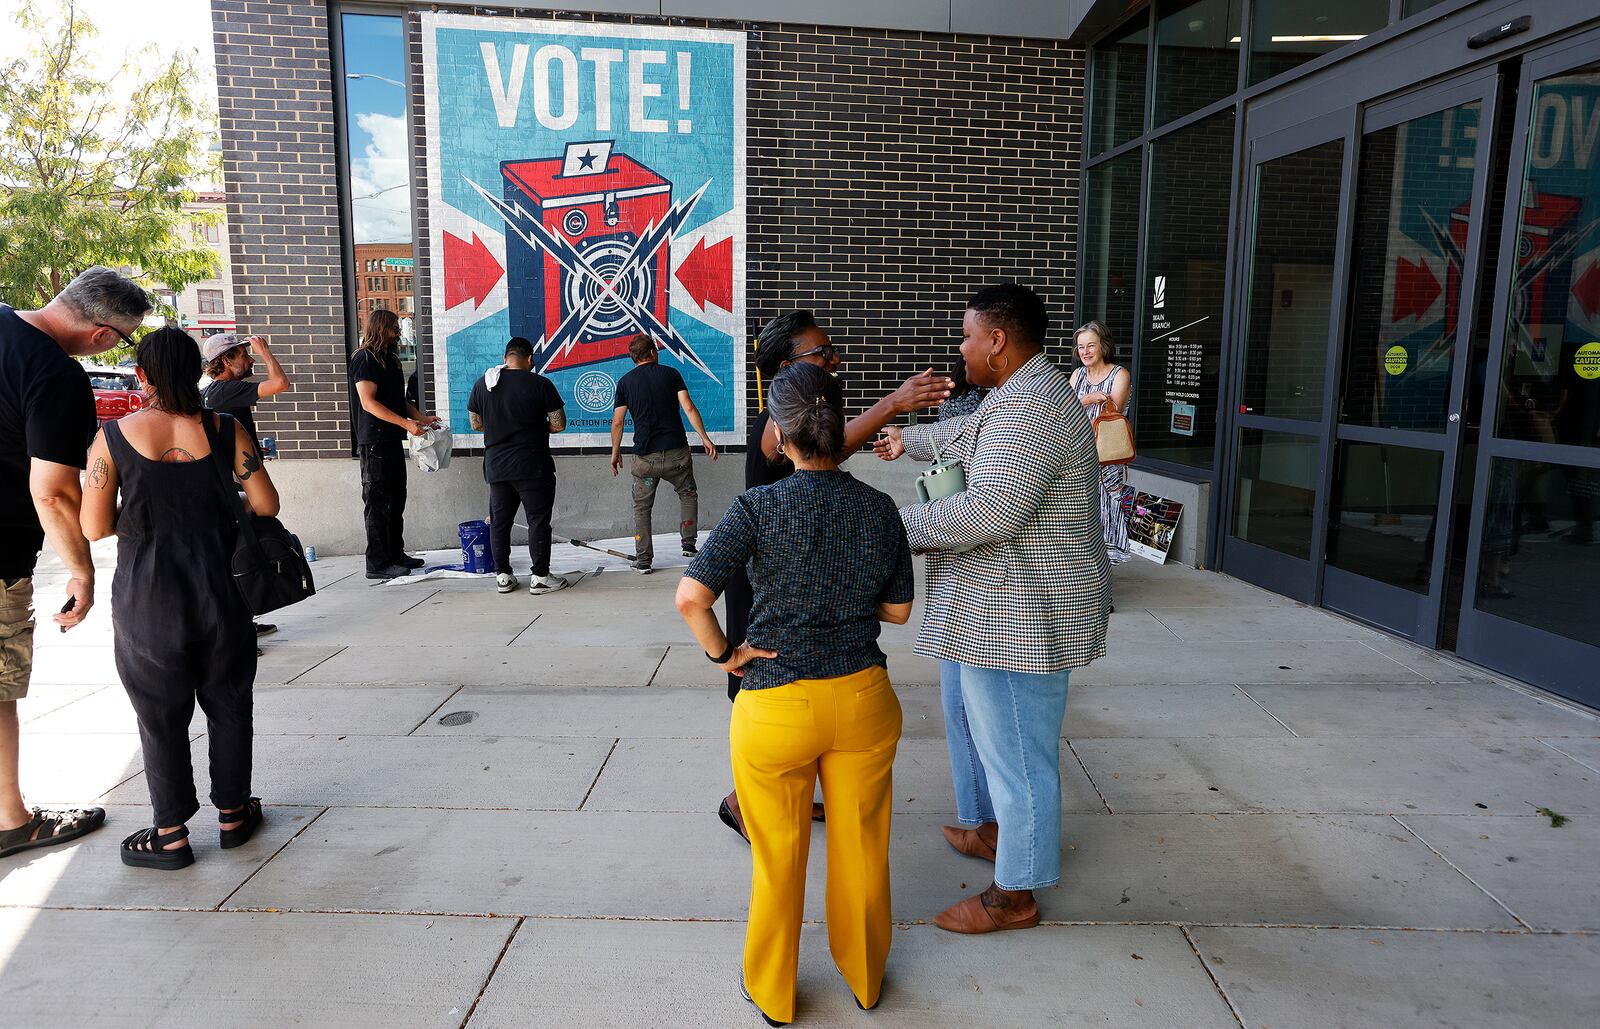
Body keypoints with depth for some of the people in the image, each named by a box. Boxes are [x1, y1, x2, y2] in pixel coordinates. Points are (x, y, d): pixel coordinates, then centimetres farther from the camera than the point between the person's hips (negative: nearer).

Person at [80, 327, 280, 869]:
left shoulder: (113, 437, -7)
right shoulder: (225, 430, -5)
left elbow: (95, 526, -5)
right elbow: (266, 504, -2)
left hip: (146, 601, -1)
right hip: (218, 594, 1)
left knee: (161, 715, 11)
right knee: (228, 705, 15)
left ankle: (171, 834, 20)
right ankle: (233, 812, 27)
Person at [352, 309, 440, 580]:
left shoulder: (389, 358, 19)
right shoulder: (365, 359, -10)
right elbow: (369, 403, -19)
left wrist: (421, 418, 10)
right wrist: (406, 423, -24)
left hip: (392, 440, 9)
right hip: (374, 441, -9)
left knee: (396, 500, 14)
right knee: (378, 503, -6)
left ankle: (395, 554, 23)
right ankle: (377, 563, -2)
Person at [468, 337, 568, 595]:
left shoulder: (481, 384, 5)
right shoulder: (540, 384, -8)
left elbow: (476, 423, 13)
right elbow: (559, 423, -5)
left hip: (495, 465, 4)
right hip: (533, 467, -4)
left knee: (499, 521, 13)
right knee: (538, 520, 2)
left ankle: (502, 576, 17)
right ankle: (540, 577, 4)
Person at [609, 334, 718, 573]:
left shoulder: (625, 382, 4)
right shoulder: (670, 374, 2)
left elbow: (617, 422, 3)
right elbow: (688, 408, -6)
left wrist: (615, 452, 14)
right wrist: (704, 438, -2)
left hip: (645, 457, 0)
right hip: (676, 451, 0)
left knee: (642, 507, 10)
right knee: (688, 494, 22)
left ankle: (643, 560, 10)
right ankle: (688, 543, 16)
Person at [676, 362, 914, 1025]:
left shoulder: (758, 508, -14)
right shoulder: (879, 509, -4)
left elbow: (691, 597, -24)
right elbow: (898, 610, 5)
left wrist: (723, 654, -8)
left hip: (774, 707, -2)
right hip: (863, 697, 3)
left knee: (778, 857, 17)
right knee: (860, 846, 21)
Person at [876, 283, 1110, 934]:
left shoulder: (1028, 407, -24)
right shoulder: (1021, 396, 11)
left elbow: (988, 511, -35)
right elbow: (968, 435, 33)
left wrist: (899, 525, -23)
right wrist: (908, 440, 46)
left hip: (1021, 611, -11)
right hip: (990, 607, 11)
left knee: (1014, 748, 3)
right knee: (967, 712, 26)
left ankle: (1014, 897, 19)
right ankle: (990, 827, 45)